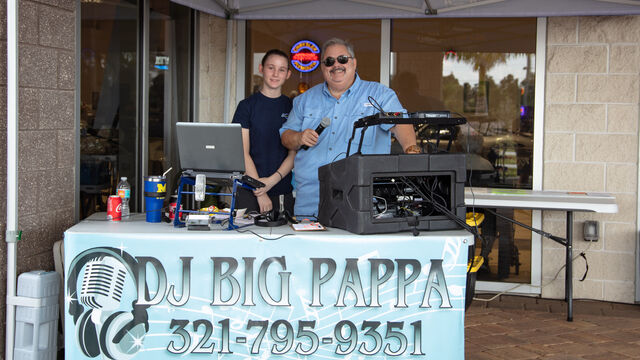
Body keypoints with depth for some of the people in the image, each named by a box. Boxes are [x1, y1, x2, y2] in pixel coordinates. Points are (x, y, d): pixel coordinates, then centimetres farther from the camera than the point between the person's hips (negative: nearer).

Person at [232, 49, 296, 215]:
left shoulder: (292, 107, 8)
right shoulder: (247, 105, 3)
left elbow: (294, 153, 5)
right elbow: (243, 153, -4)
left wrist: (273, 180, -12)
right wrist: (260, 192, -12)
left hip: (283, 193, 2)